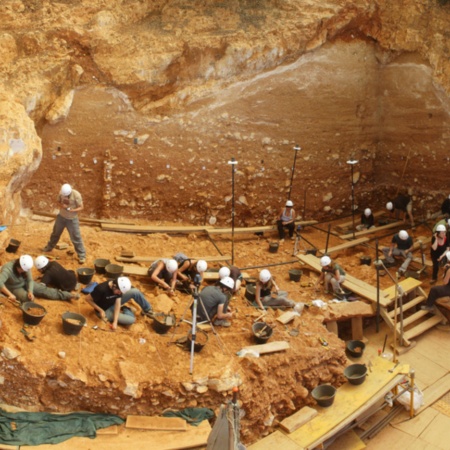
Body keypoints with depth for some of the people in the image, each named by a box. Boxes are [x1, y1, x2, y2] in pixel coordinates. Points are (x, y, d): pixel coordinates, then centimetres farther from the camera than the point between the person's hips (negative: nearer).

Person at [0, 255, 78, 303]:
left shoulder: (25, 267, -19)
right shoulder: (8, 269, -37)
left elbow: (30, 280, -12)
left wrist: (30, 292, -30)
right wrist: (10, 294, -56)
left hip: (24, 283, 3)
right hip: (14, 288, -3)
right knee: (27, 297, -32)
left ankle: (67, 295, -9)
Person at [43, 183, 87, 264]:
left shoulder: (76, 195, -25)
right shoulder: (61, 192, -13)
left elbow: (81, 207, -19)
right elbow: (58, 202, 3)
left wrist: (71, 210, -35)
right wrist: (61, 205, -21)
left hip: (72, 219, -4)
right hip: (61, 216, 4)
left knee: (76, 238, -4)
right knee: (56, 233, 22)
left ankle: (82, 255, 7)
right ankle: (49, 247, 46)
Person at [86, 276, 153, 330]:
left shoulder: (119, 288, -19)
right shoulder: (101, 289, -38)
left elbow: (117, 304, -17)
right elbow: (88, 299, -24)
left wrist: (115, 322, -26)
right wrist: (100, 310, -25)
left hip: (114, 304, 5)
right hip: (106, 310, -5)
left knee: (135, 292, -16)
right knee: (131, 320, -22)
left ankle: (147, 310, 5)